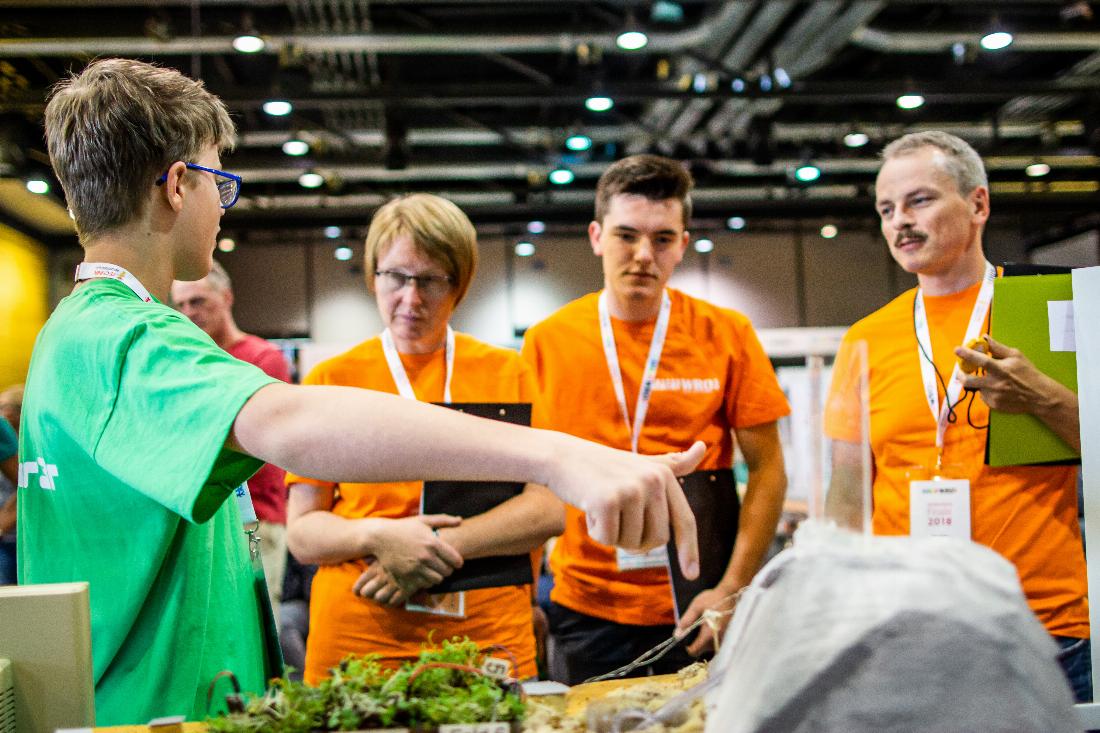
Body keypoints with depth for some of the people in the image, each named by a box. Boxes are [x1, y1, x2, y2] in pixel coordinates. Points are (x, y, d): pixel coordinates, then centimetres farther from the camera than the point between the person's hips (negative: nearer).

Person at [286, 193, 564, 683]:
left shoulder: (508, 374, 6)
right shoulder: (330, 381, 5)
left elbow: (548, 509, -3)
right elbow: (302, 532, 3)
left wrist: (438, 547, -14)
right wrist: (377, 537, -17)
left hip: (489, 638, 1)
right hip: (355, 642, 0)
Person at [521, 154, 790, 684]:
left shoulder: (727, 335, -1)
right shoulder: (546, 342, 0)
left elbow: (767, 470, -1)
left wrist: (733, 590, -10)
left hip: (698, 611, 0)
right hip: (586, 610, 1)